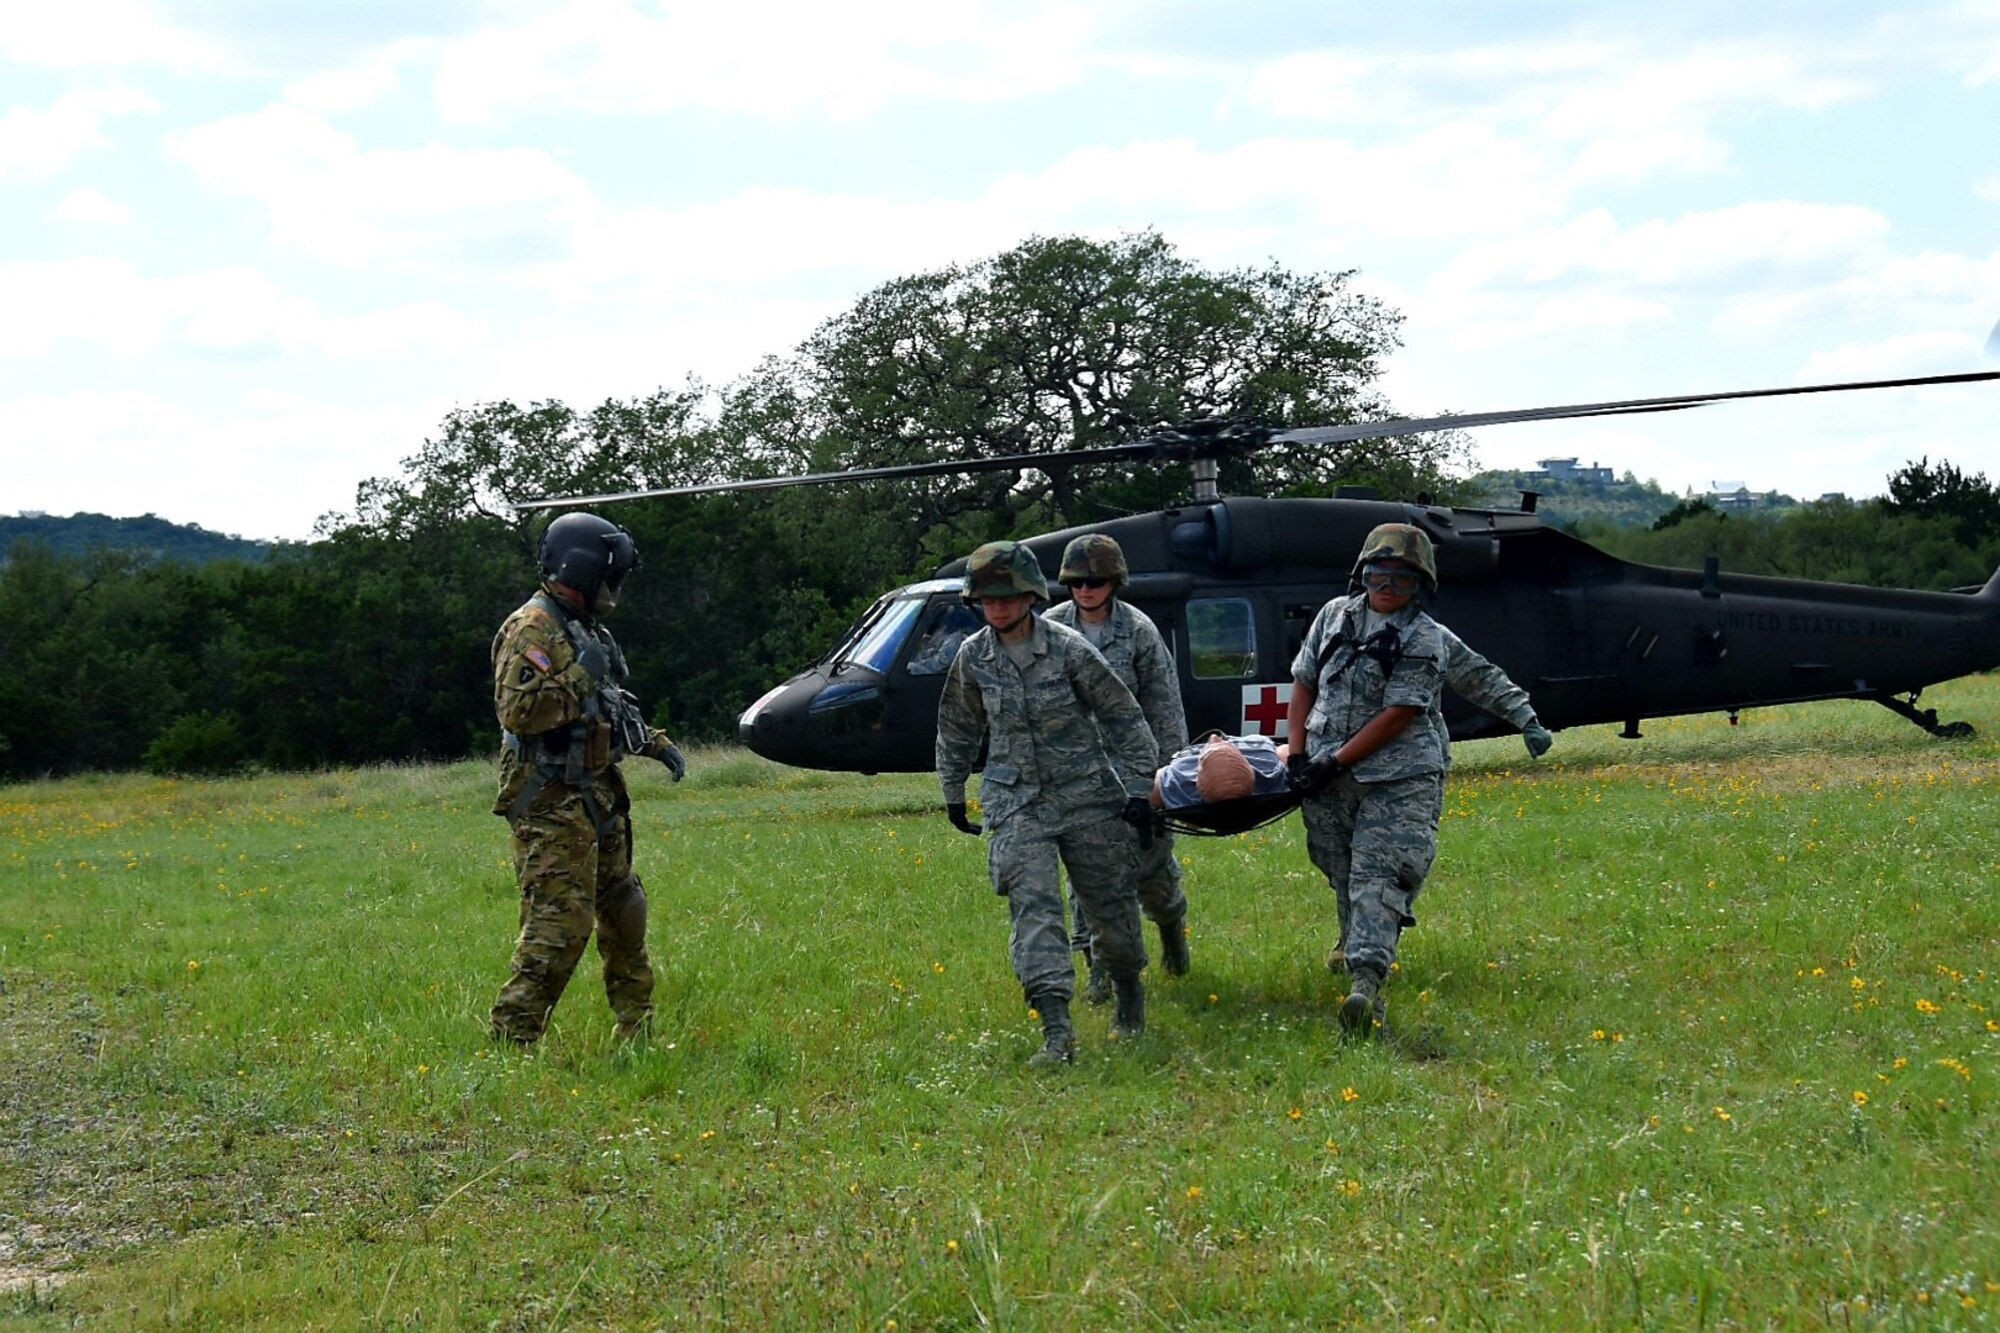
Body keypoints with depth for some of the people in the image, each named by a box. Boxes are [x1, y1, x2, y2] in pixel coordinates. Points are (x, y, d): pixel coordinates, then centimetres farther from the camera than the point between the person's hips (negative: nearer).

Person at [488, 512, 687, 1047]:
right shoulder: (531, 630, -13)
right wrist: (579, 678, -22)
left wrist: (654, 741, 19)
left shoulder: (588, 631, 18)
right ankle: (511, 1037, -13)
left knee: (622, 912, 18)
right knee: (559, 922, -14)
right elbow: (516, 710, -25)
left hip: (597, 798, 10)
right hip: (551, 804, -10)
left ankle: (639, 1027, 30)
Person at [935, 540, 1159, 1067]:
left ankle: (1130, 994, 39)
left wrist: (1137, 787, -5)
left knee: (1110, 904, 9)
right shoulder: (972, 658, 0)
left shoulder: (1067, 648, -10)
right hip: (1015, 802, 2)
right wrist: (953, 792, 22)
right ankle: (1056, 1032, -21)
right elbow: (958, 729, 17)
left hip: (1087, 797, -2)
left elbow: (1122, 716, -3)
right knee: (1032, 906, -15)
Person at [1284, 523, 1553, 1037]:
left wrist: (1334, 763, -16)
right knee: (1342, 869, 16)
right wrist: (1297, 755, 2)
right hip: (1326, 777, 5)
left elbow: (1397, 716, -13)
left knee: (1379, 874, -16)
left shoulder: (1425, 639, -8)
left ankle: (1366, 980, -28)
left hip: (1398, 777, -5)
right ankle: (1356, 941, 39)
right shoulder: (1336, 616, 9)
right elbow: (1304, 684, 13)